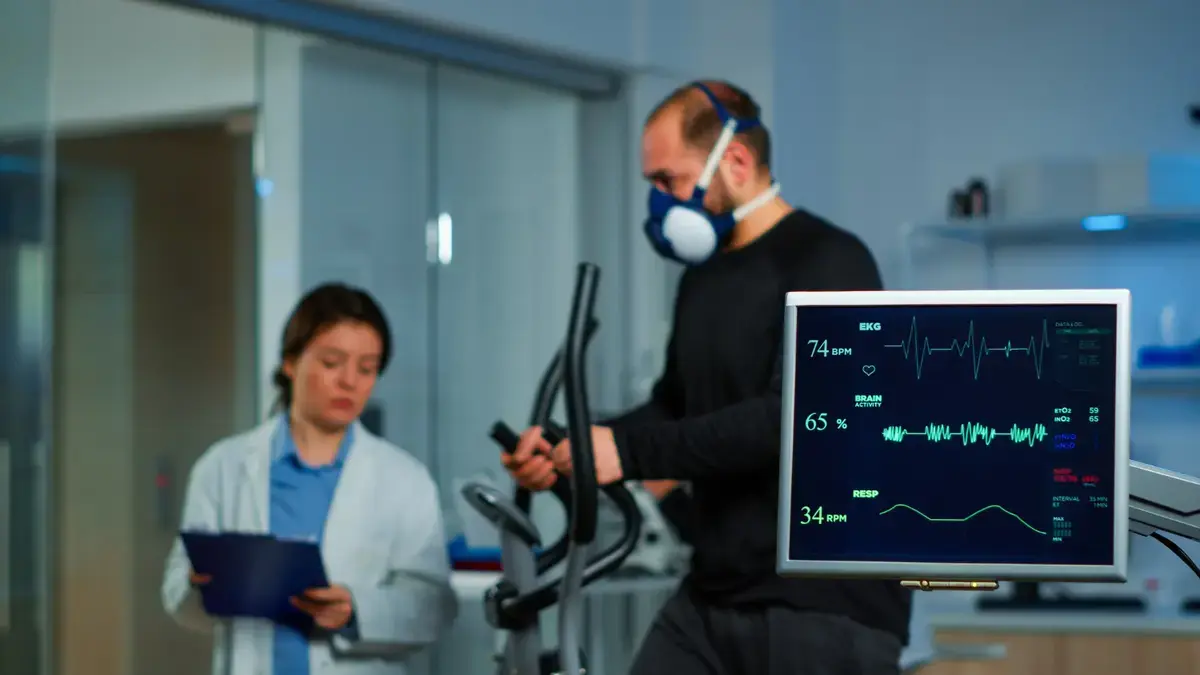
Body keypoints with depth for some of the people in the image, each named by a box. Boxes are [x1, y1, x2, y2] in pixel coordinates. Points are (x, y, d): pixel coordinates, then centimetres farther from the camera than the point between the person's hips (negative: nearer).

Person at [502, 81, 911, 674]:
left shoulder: (829, 263, -13)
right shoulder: (704, 276, 15)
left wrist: (632, 450, -24)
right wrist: (570, 448, 3)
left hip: (830, 606, -8)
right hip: (711, 601, 8)